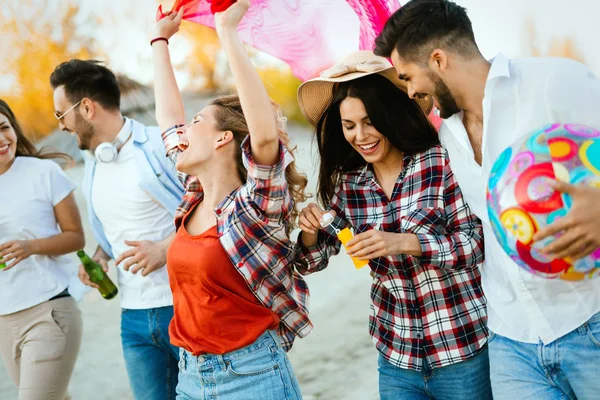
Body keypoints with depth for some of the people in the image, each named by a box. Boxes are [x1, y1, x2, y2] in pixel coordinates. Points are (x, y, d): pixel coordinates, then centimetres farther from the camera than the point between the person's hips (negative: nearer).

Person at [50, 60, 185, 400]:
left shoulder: (162, 145, -11)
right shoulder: (92, 164, 13)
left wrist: (166, 248, -20)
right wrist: (99, 257, 7)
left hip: (187, 307, -6)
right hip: (135, 317, 7)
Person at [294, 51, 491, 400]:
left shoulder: (441, 161, -11)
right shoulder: (348, 183, 1)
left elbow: (478, 242, -12)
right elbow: (312, 261, 8)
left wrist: (404, 243, -25)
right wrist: (311, 230, -14)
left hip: (464, 352, -4)